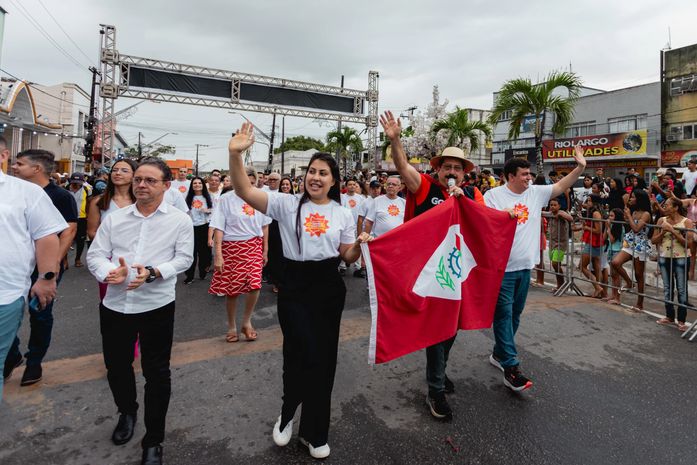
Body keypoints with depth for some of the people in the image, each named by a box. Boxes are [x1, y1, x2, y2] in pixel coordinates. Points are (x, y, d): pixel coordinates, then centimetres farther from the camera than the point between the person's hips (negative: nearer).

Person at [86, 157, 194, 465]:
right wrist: (108, 273, -18)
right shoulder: (114, 218, 6)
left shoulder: (180, 220, -2)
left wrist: (153, 273, -22)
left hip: (157, 306, -3)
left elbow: (183, 259, -6)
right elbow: (95, 254, 3)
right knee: (116, 366, 20)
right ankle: (126, 413, 50)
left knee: (156, 373, 5)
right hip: (114, 305, 4)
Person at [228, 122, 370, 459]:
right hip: (294, 287, -2)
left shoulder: (342, 214, 5)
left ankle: (314, 432, 35)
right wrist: (235, 154, -27)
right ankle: (288, 413, 31)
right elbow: (244, 191, -13)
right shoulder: (287, 204, -2)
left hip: (329, 287, 3)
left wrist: (361, 245, -13)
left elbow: (348, 257, 8)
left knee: (324, 357, 11)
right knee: (303, 354, -5)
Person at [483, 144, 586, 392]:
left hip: (525, 266, 7)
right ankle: (510, 367, 1)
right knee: (503, 314, -4)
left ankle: (499, 354, 31)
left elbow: (561, 186, 13)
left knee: (515, 314, 15)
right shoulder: (493, 195, -7)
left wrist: (580, 167, 4)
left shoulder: (536, 192, 10)